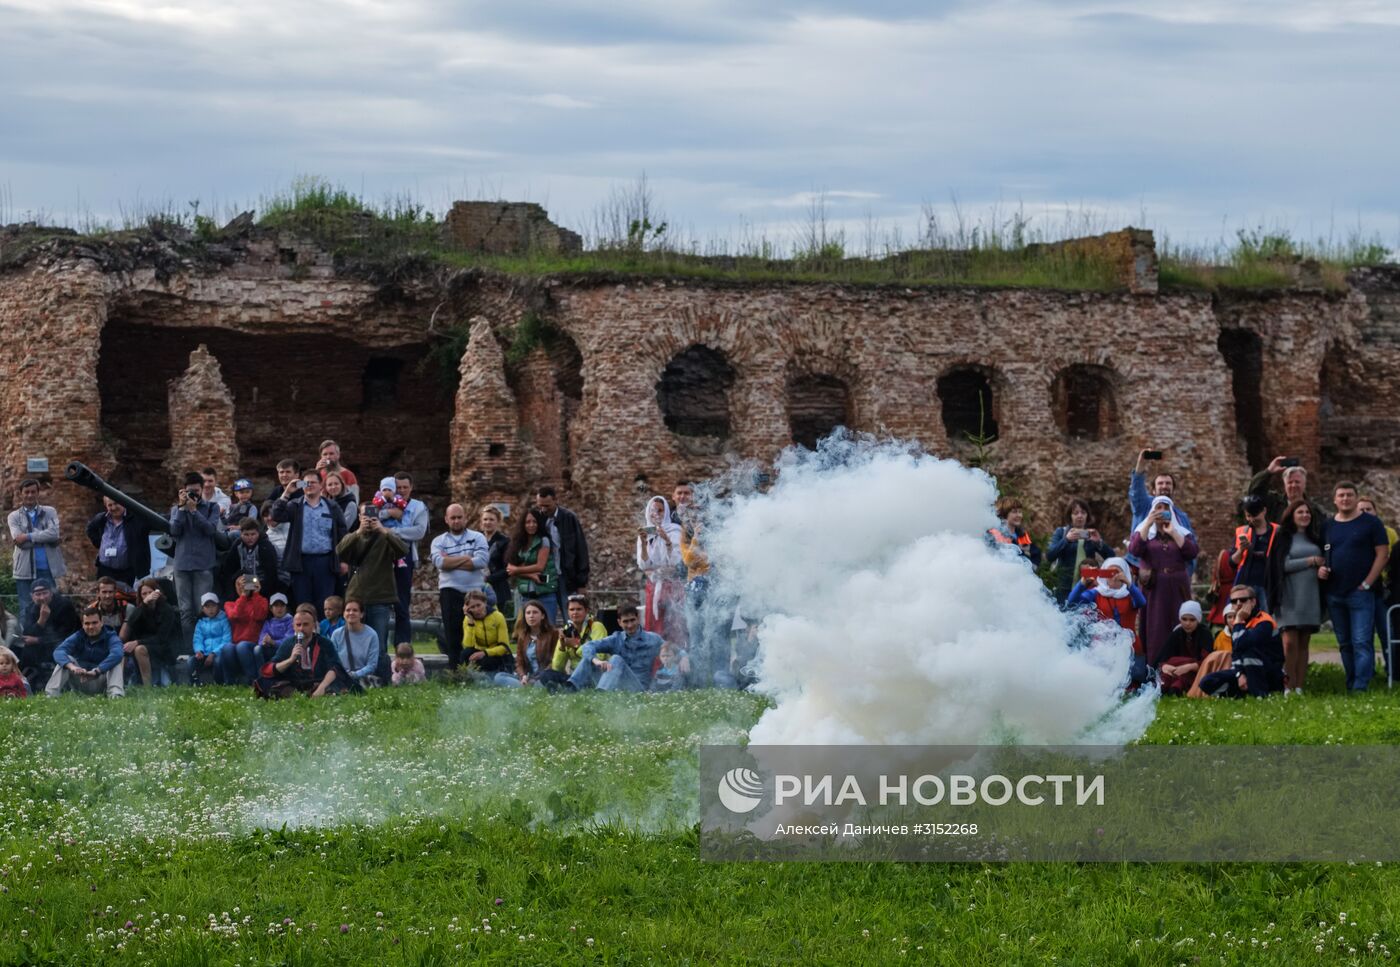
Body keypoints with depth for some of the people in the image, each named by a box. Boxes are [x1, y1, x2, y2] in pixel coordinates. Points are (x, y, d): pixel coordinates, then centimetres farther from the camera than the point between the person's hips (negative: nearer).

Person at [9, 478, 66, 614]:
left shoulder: (49, 512, 10)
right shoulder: (14, 516, 8)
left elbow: (54, 533, -8)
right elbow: (18, 540, -7)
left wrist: (28, 537, -11)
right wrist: (44, 537, -9)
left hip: (46, 569, 0)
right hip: (25, 570, 0)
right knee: (26, 608, 1)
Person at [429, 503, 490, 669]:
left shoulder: (477, 538, 9)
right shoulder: (439, 541, 10)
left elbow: (482, 560, -9)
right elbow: (440, 562, -9)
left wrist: (451, 561, -7)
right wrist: (467, 558, -5)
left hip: (475, 590, 0)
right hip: (450, 591, 0)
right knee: (452, 632, -2)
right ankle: (454, 669, 1)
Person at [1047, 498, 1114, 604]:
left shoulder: (1092, 534, 12)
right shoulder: (1061, 532, 6)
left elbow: (1110, 556, 2)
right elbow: (1050, 555, -9)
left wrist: (1099, 542, -15)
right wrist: (1066, 540, -22)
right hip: (1065, 588, -1)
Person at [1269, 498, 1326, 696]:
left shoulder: (1315, 536, 16)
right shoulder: (1283, 537, 2)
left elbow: (1324, 559, 16)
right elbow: (1283, 565, -8)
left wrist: (1323, 569, -7)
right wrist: (1311, 561, -7)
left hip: (1311, 596, 4)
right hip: (1290, 596, -4)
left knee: (1303, 643, 3)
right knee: (1290, 642, -11)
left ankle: (1300, 687, 3)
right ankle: (1290, 687, -10)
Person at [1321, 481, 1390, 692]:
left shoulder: (1370, 522, 0)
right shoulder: (1328, 527, 13)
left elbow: (1383, 553, -4)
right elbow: (1321, 556, 20)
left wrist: (1367, 583, -10)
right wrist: (1320, 569, -4)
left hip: (1360, 593, -5)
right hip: (1334, 594, 5)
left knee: (1361, 642, -12)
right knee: (1344, 644, 10)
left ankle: (1361, 688, -17)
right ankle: (1350, 686, 15)